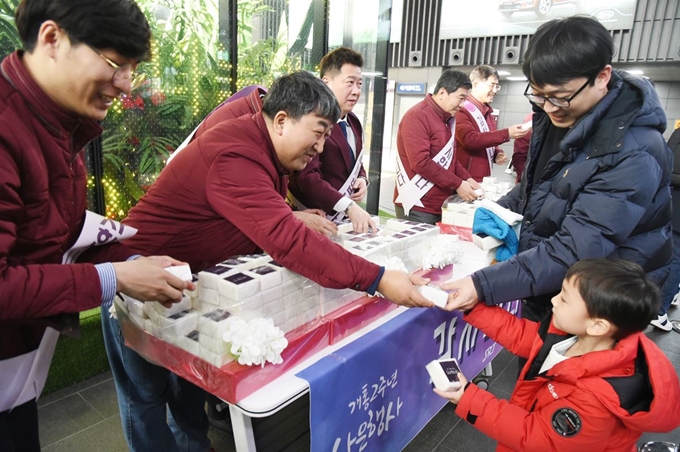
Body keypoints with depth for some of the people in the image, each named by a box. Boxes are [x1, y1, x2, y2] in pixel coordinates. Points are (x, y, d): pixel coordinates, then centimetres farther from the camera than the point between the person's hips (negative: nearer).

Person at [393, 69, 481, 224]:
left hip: (441, 206, 9)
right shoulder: (417, 116, -14)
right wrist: (457, 184, -19)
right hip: (418, 207, -8)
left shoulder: (447, 119, 14)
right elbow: (421, 162, -22)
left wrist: (466, 178, 4)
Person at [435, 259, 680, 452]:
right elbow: (520, 334, -2)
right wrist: (471, 304, -10)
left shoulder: (594, 400, -34)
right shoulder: (573, 332, -16)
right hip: (545, 427, 6)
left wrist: (468, 399, -25)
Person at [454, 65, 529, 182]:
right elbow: (470, 139, -23)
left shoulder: (488, 113, 16)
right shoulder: (462, 110, -12)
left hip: (483, 178, 8)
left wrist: (497, 154, 3)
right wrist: (506, 134, -24)